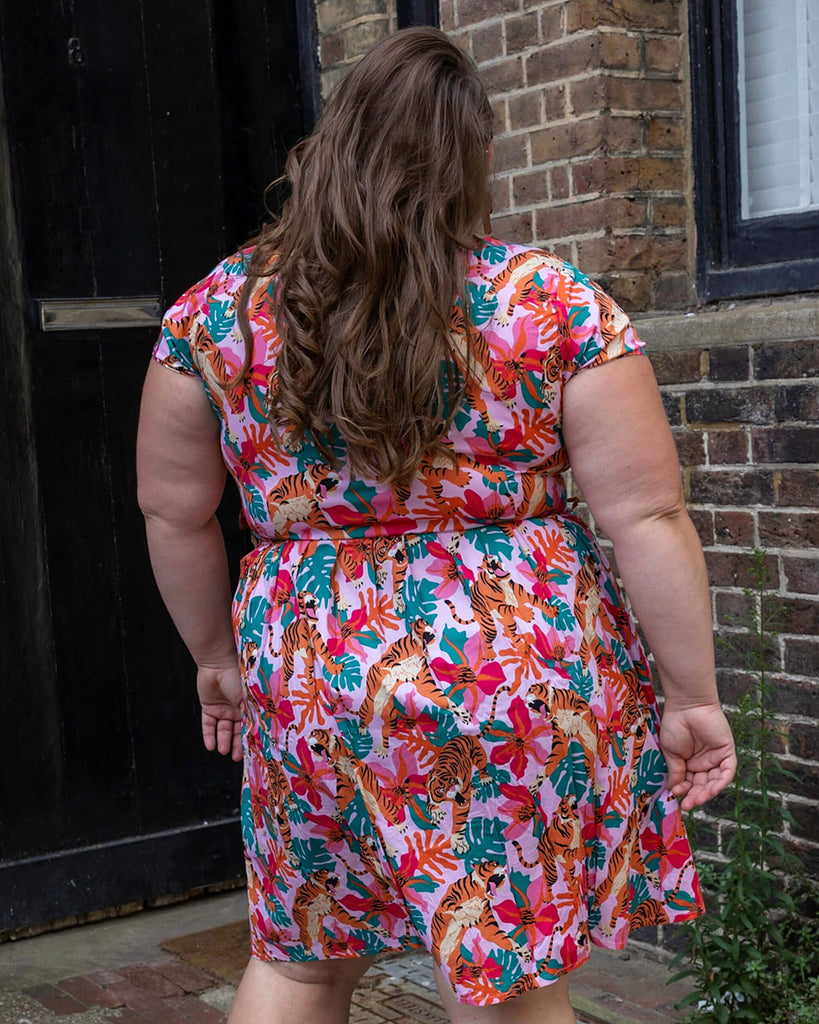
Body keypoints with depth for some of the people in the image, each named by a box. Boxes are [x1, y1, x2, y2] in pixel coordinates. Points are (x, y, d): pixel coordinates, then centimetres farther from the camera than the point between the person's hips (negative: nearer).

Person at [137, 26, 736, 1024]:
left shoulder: (217, 310, -1)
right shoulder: (551, 302, -7)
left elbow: (172, 511, 6)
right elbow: (646, 516, -9)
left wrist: (217, 653, 20)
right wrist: (691, 696, -1)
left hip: (310, 678, 2)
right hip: (524, 679, -2)